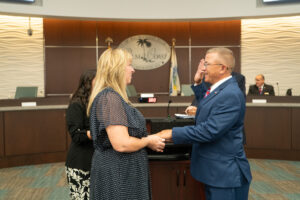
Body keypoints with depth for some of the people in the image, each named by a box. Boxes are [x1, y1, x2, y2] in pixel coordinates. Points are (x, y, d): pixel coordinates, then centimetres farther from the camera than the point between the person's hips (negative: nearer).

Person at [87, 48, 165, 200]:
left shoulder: (113, 96, 11)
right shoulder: (110, 98, -21)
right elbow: (121, 144, -26)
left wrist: (149, 138, 10)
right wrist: (148, 141, -10)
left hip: (123, 171, 10)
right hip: (117, 175, -10)